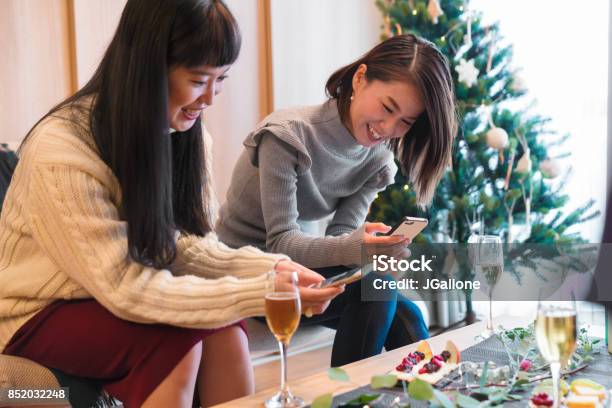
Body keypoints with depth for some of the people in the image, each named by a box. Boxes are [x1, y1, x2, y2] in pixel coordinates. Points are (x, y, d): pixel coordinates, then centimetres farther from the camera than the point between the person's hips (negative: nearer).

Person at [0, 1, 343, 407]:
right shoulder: (60, 154, -29)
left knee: (225, 330, -22)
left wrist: (270, 268, -24)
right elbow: (126, 288, -30)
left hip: (116, 300, 6)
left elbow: (187, 245, -6)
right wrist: (261, 293, -34)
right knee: (179, 338, -29)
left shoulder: (179, 132, -7)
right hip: (43, 313, -5)